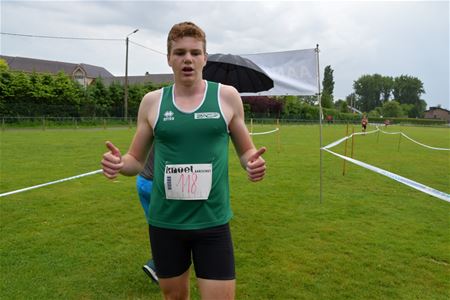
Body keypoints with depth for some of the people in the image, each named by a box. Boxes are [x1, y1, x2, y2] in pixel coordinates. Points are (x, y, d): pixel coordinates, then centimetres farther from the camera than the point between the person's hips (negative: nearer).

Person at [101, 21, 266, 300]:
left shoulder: (227, 96, -2)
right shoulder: (152, 101, 2)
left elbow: (246, 150, 8)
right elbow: (136, 160, 9)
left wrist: (254, 162, -15)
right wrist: (119, 163, -14)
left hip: (212, 222, -1)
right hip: (164, 222, 2)